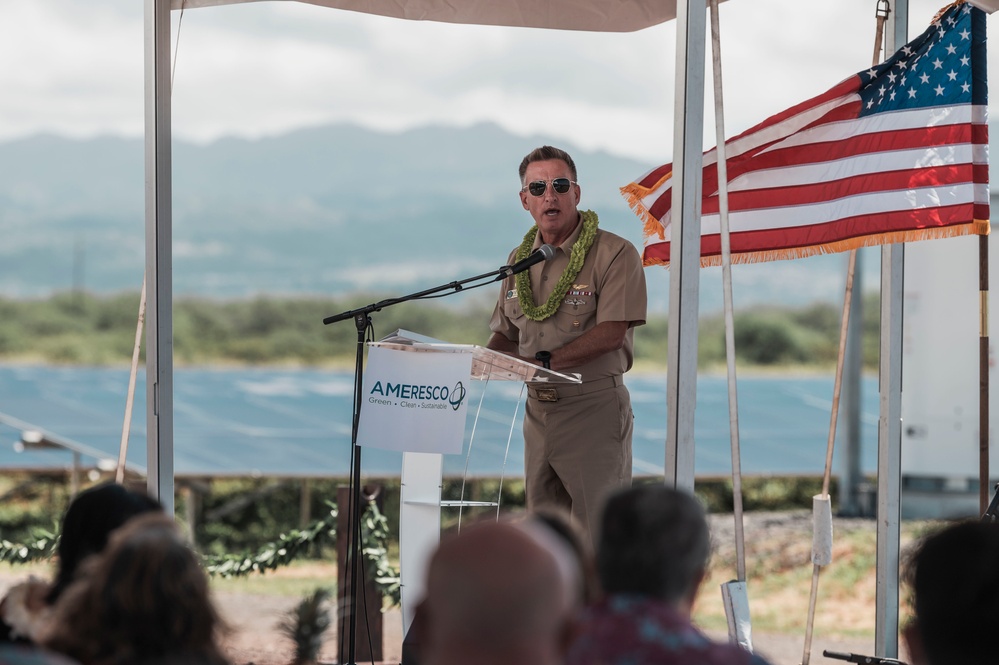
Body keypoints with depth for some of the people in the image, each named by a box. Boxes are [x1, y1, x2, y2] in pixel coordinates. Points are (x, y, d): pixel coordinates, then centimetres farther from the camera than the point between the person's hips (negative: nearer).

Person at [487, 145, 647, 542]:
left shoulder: (614, 254, -9)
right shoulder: (520, 259, 13)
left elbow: (610, 333, -17)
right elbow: (505, 331, 19)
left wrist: (544, 360, -23)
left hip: (594, 408, -7)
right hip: (539, 411, 7)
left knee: (597, 534, -8)